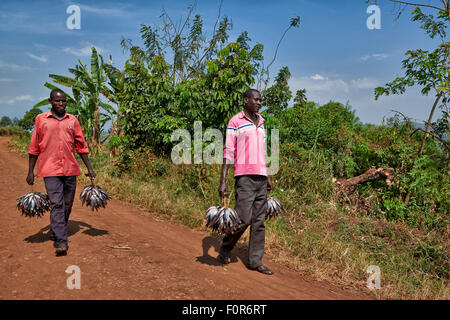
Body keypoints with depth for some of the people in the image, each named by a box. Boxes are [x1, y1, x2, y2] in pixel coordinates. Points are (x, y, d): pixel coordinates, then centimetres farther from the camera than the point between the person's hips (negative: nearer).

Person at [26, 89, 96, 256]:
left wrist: (89, 168, 10)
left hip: (70, 169, 3)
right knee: (56, 205, -11)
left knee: (67, 205, 10)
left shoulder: (73, 121, 10)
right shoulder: (41, 119, 5)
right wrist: (30, 171, 5)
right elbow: (34, 148, 7)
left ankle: (56, 234, 29)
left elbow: (81, 146, 14)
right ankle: (61, 242, -12)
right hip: (50, 169, -3)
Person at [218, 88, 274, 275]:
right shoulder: (235, 122, -2)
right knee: (243, 219, -9)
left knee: (259, 221, 6)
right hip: (245, 177, -7)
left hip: (261, 177, 7)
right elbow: (228, 152, -6)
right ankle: (224, 250, 15)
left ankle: (255, 261, 14)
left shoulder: (260, 122, 19)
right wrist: (223, 181, -11)